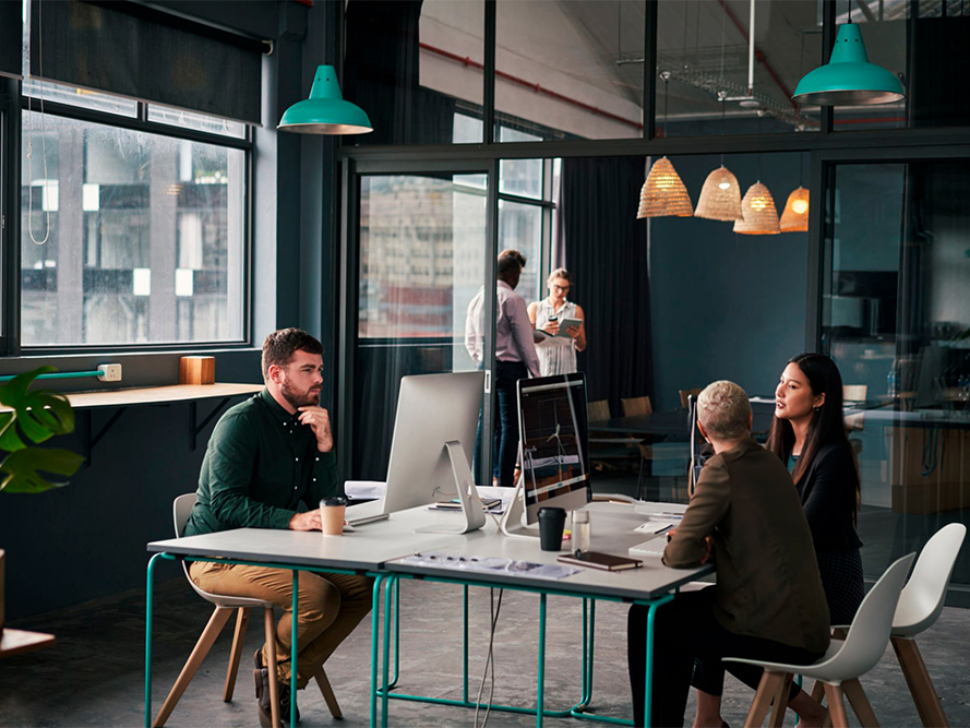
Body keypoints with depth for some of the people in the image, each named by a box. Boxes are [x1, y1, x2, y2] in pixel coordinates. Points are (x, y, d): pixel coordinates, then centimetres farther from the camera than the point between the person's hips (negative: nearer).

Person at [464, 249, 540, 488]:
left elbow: (470, 340, 17)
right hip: (510, 367, -7)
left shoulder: (476, 299, 10)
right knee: (510, 425, -3)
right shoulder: (512, 300, -12)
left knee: (486, 424, 12)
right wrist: (535, 372, -5)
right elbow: (525, 340, -12)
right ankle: (504, 482, -3)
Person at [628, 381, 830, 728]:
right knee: (675, 610, 26)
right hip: (802, 616, 8)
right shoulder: (768, 461, 9)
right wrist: (710, 542, 5)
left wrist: (699, 546, 5)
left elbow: (680, 555, -17)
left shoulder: (722, 469, -17)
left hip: (775, 630, -8)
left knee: (645, 622, 3)